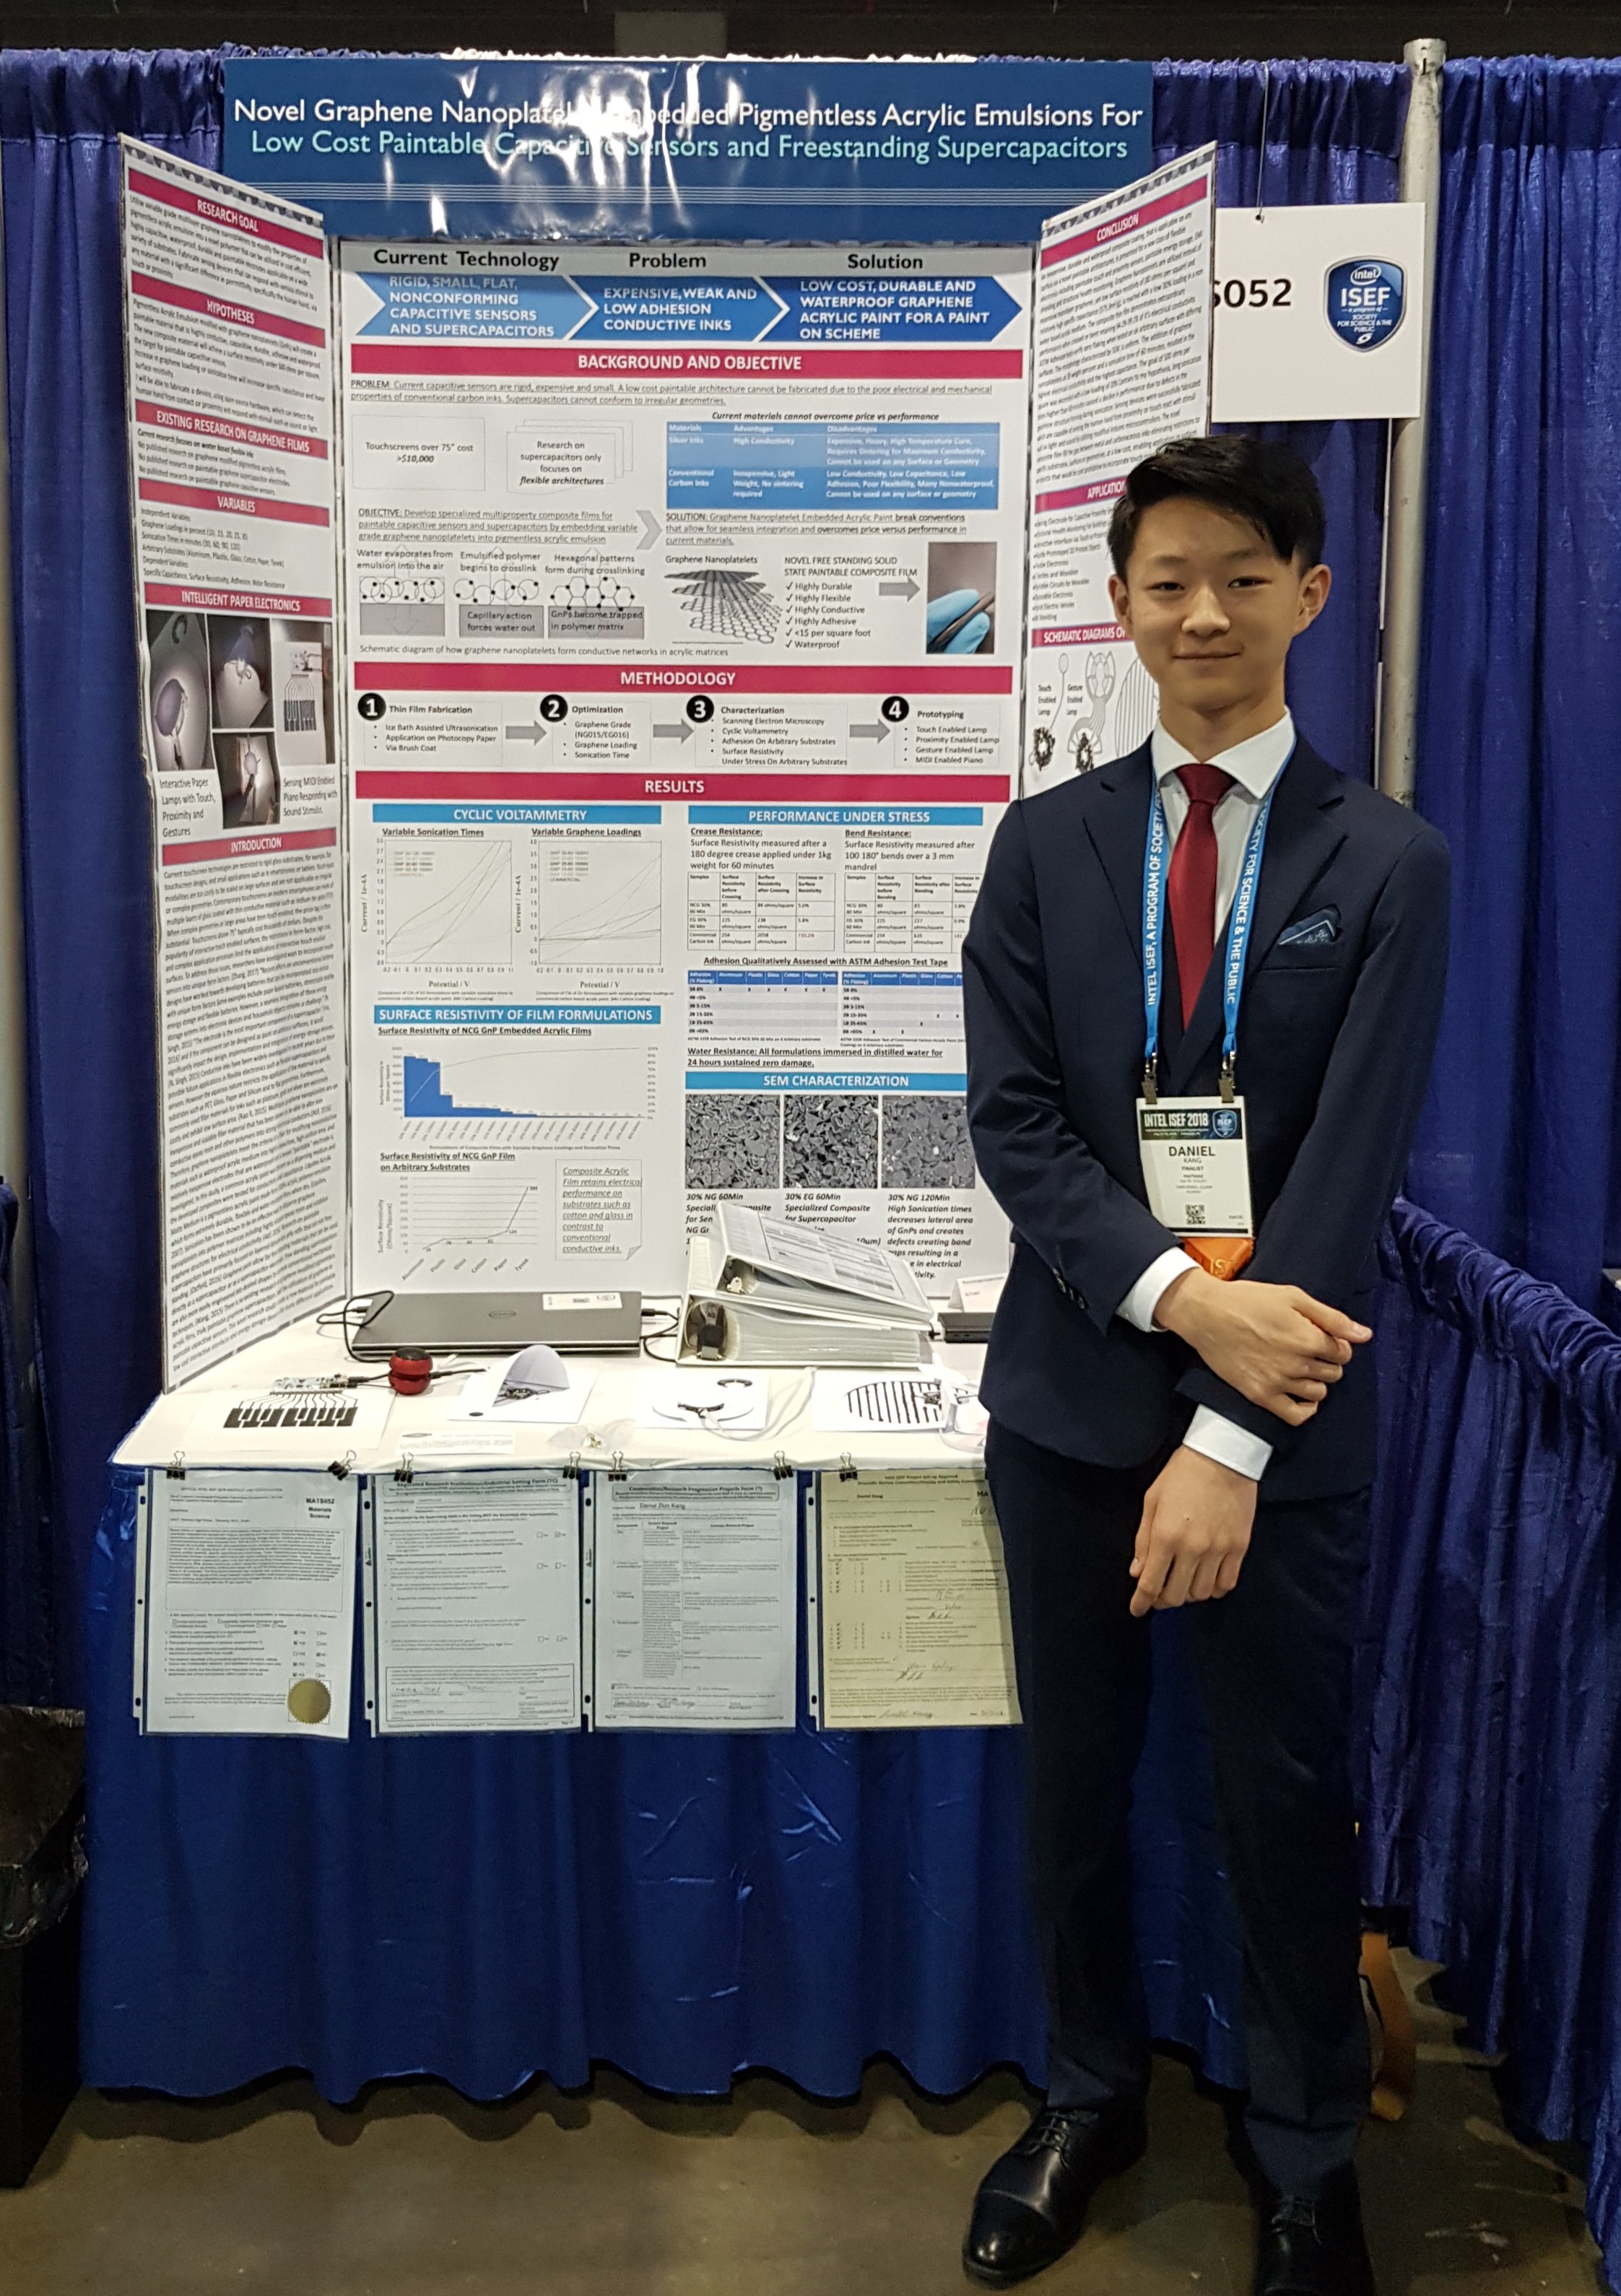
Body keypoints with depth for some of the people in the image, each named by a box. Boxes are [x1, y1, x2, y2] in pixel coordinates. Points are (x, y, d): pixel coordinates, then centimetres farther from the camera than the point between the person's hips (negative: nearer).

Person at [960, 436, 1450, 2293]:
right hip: (1072, 1389, 2)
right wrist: (1178, 1293, -19)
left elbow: (1353, 1166, -12)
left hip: (1285, 1410, -2)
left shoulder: (1386, 865, -4)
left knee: (1286, 1788, 11)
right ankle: (1089, 2095, 39)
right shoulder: (1045, 847, 3)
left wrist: (1231, 1436, -18)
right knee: (1073, 1769, 16)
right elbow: (1011, 1121, -4)